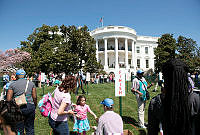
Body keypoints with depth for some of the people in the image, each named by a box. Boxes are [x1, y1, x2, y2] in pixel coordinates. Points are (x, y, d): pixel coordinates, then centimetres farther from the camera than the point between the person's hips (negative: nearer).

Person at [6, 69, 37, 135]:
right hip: (30, 107, 1)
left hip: (18, 108, -1)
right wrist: (34, 107, 12)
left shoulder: (12, 84, 0)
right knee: (30, 128, 13)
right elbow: (35, 97, 2)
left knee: (19, 129, 12)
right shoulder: (31, 83, 4)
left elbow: (8, 99, -5)